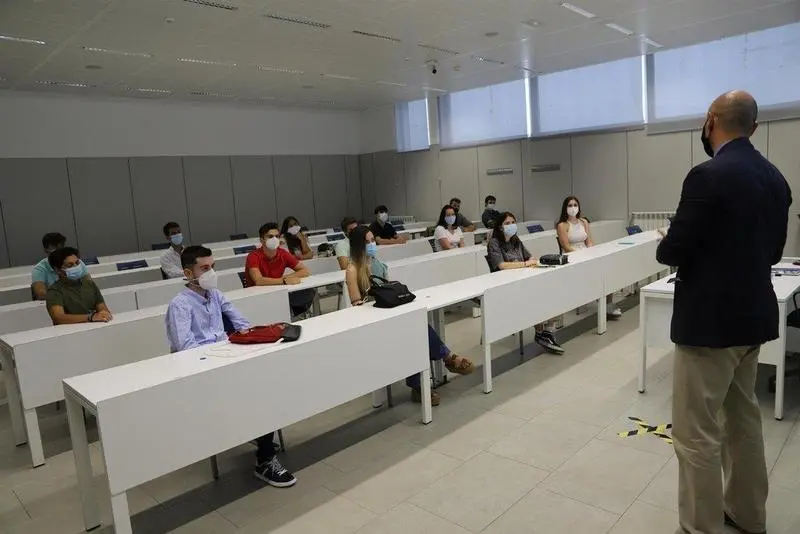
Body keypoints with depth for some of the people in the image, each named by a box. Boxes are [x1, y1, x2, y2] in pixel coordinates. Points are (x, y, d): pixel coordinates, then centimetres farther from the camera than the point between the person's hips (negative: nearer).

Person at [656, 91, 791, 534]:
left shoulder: (709, 175, -19)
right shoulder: (775, 177, 7)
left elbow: (673, 251, -19)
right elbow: (773, 250, 14)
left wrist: (663, 243, 3)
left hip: (710, 320, -9)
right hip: (753, 315, 9)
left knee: (696, 433, 2)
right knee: (744, 418, 22)